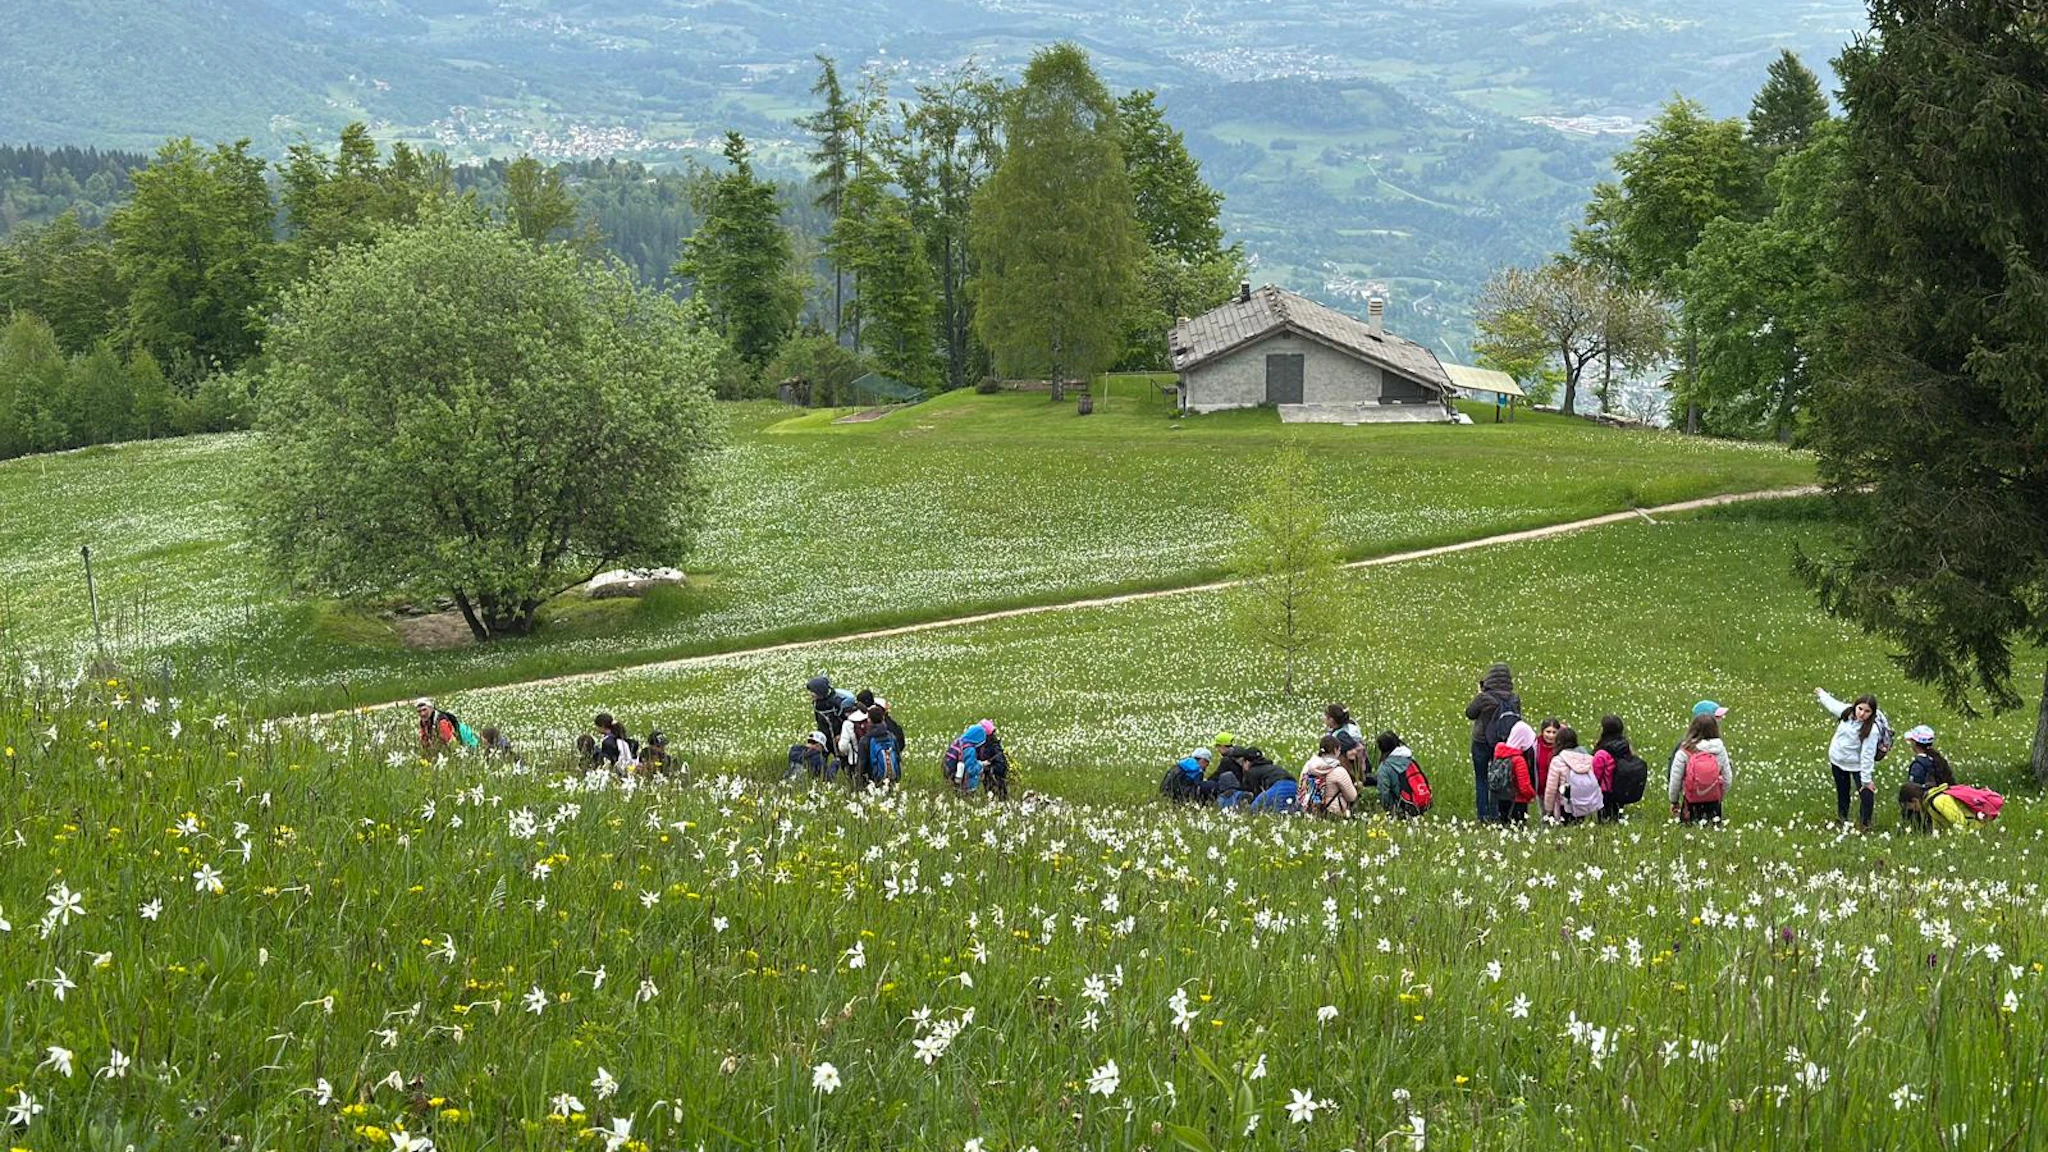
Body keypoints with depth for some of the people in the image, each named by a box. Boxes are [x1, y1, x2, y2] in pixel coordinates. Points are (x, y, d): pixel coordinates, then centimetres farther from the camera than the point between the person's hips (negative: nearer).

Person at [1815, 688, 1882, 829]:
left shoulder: (1871, 730, -30)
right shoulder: (1847, 712, -15)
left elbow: (1867, 755, -28)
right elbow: (1832, 704, 8)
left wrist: (1866, 779, -26)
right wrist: (1821, 694, 27)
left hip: (1857, 765, -5)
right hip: (1838, 760, 5)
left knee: (1866, 794, -10)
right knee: (1842, 791, 23)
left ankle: (1864, 823, 11)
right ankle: (1842, 817, 45)